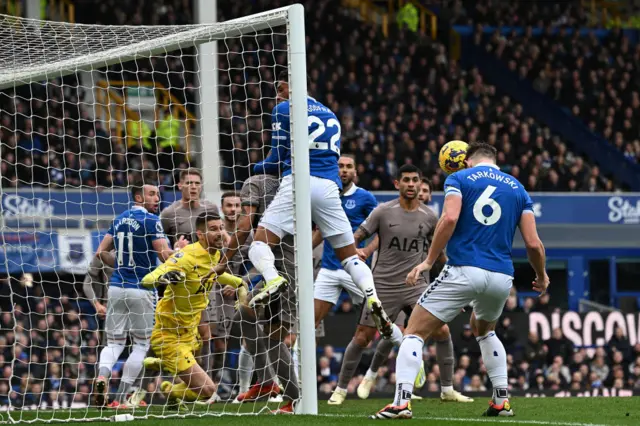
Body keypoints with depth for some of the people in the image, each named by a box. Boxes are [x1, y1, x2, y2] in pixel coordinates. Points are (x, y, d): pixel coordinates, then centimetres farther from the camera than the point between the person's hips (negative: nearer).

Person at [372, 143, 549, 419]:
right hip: (502, 277, 4)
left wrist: (429, 261, -10)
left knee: (415, 333, 3)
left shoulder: (459, 178, 7)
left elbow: (450, 218, -13)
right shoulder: (518, 189, 16)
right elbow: (533, 243, 9)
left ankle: (401, 402, -16)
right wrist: (541, 277, 26)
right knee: (484, 330, 34)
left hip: (463, 271, -4)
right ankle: (501, 401, 25)